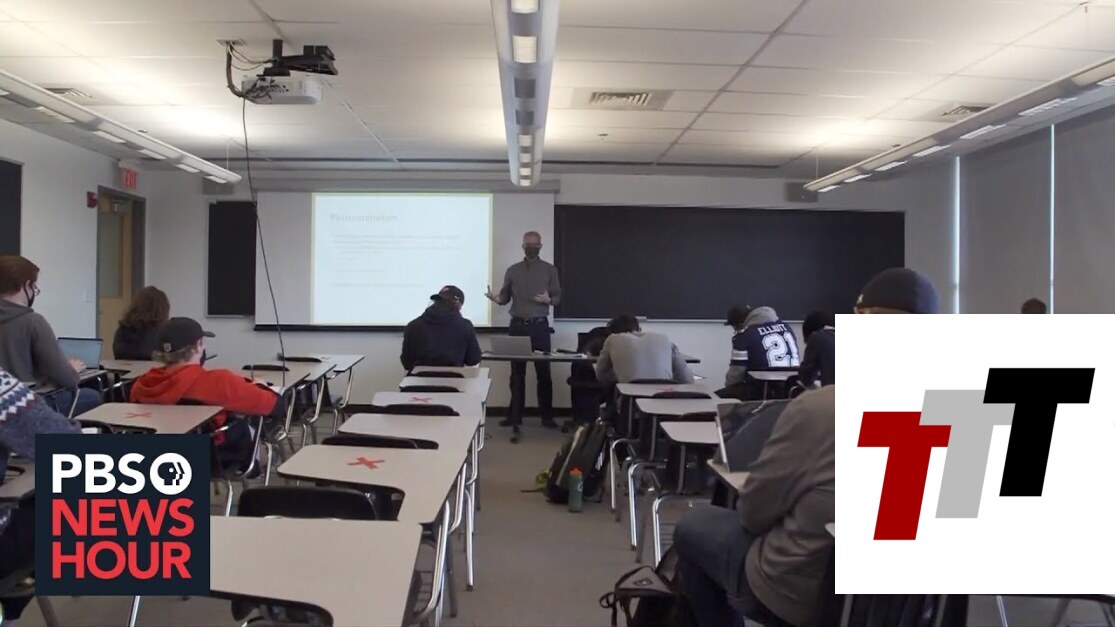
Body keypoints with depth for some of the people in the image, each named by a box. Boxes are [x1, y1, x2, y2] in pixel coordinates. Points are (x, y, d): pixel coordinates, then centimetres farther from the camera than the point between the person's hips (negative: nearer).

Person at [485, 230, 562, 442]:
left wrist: (548, 300, -19)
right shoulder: (513, 271, 8)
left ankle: (547, 416, 9)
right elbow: (506, 297, 7)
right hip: (518, 325, 1)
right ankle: (515, 415, 12)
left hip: (540, 326, -1)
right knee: (517, 373, 5)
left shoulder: (550, 270, 4)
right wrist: (496, 298, -15)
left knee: (543, 372, 1)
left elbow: (558, 297, 3)